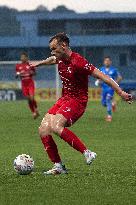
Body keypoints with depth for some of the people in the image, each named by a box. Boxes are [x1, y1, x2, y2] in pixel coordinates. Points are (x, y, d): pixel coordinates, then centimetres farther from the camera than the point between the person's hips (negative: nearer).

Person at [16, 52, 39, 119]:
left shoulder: (30, 65, 0)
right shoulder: (18, 66, 5)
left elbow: (34, 73, 10)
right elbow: (16, 76, 11)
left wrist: (31, 72, -12)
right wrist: (18, 74, -12)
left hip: (30, 83, -2)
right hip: (24, 85, 2)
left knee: (32, 98, -15)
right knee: (29, 99, 2)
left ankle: (36, 110, 8)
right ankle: (33, 112, 14)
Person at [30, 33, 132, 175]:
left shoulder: (77, 62, -20)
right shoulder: (60, 59, 5)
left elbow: (102, 76, -21)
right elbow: (52, 60, 32)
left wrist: (120, 92, -24)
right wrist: (38, 63, 50)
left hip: (77, 101, -8)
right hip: (64, 99, 8)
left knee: (55, 127, -30)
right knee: (43, 131, -4)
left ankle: (87, 153, -22)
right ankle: (58, 166, 4)